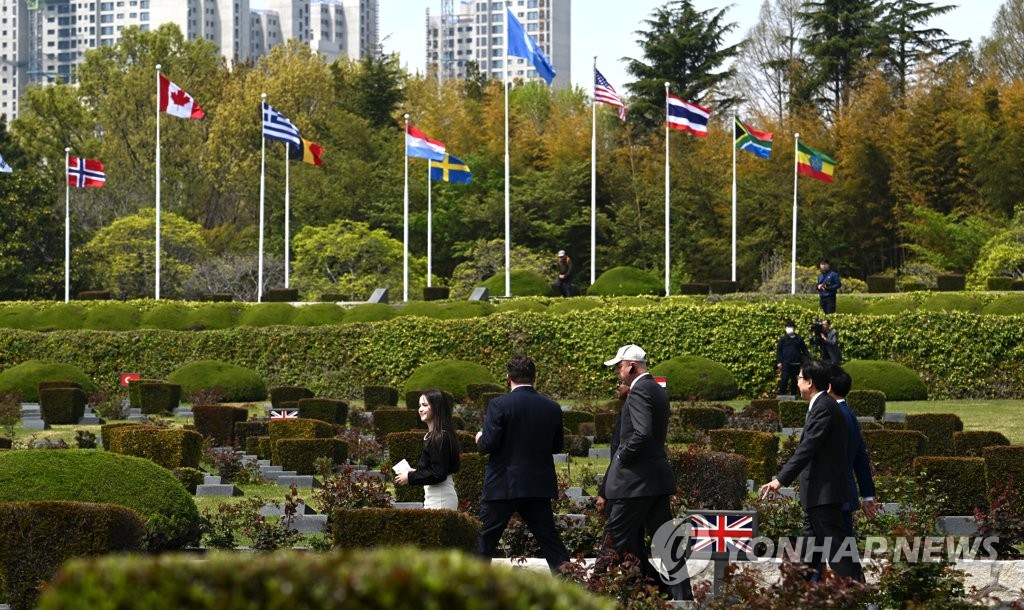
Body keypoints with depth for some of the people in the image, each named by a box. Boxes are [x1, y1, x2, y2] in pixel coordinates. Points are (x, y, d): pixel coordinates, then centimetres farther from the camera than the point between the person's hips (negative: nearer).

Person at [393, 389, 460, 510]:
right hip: (432, 497, 10)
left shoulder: (441, 437, -16)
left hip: (441, 499, -10)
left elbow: (439, 474, -19)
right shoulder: (432, 436, 15)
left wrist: (411, 477, -12)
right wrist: (416, 472, 9)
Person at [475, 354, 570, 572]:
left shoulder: (499, 405, -12)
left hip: (503, 486, -4)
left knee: (485, 541, 6)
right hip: (539, 486, 4)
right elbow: (557, 446, 10)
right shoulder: (552, 408, 2)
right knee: (550, 540, 7)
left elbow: (488, 444, -15)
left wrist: (480, 438, 7)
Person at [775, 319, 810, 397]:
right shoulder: (783, 339, 5)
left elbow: (804, 350, 12)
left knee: (794, 381, 9)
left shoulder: (799, 339, 10)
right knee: (784, 379, -10)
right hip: (786, 363, -2)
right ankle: (781, 395, -6)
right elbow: (778, 350, 3)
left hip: (796, 364, 2)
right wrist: (779, 362, -5)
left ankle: (793, 395, 16)